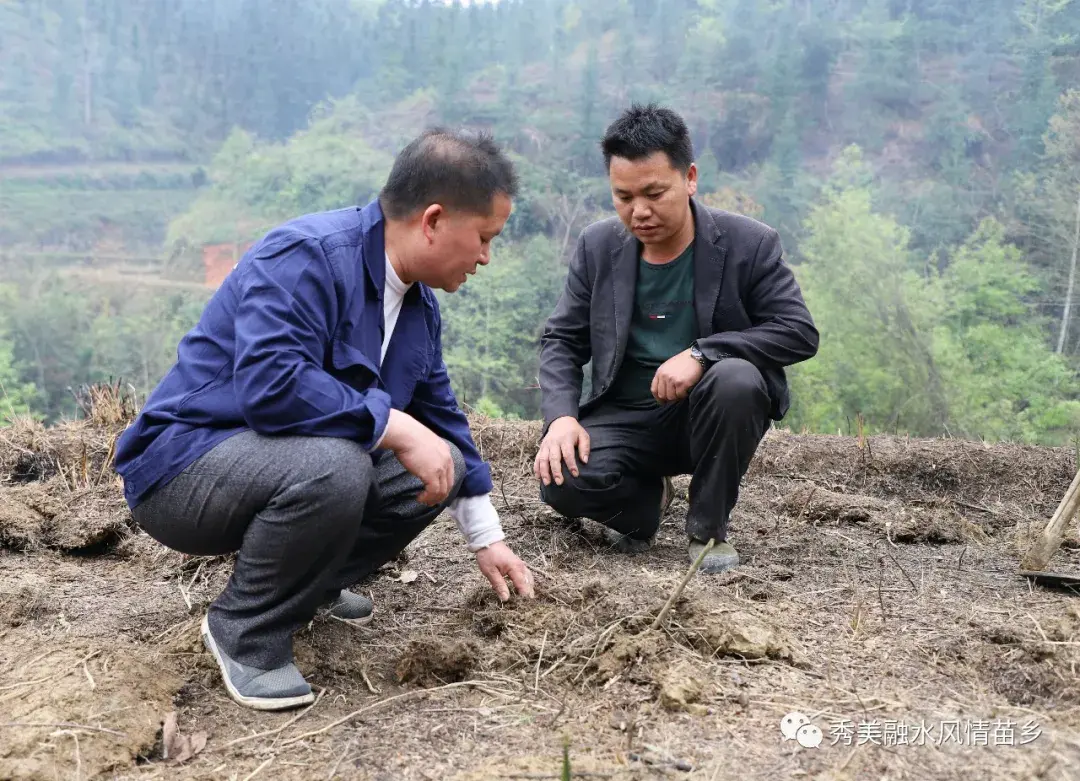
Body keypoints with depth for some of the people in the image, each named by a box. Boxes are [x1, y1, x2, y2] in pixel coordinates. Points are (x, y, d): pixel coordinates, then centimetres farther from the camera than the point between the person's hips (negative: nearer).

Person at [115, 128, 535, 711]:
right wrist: (393, 425, -28)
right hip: (184, 463, -8)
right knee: (329, 466, -36)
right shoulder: (306, 255, -23)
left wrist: (485, 538, 17)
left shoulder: (419, 303, 5)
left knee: (440, 466, -3)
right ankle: (244, 634, -11)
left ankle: (309, 582, 14)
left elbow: (438, 414, 14)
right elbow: (270, 383, -36)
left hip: (297, 458, 8)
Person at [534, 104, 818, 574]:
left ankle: (708, 529, -11)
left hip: (706, 414, -1)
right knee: (562, 481, -27)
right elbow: (562, 340, 3)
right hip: (625, 417, 2)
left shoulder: (749, 244, -8)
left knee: (736, 379, -36)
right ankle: (649, 499, 10)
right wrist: (561, 416, -17)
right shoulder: (597, 247, 0)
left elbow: (800, 333, -14)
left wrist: (701, 353, -27)